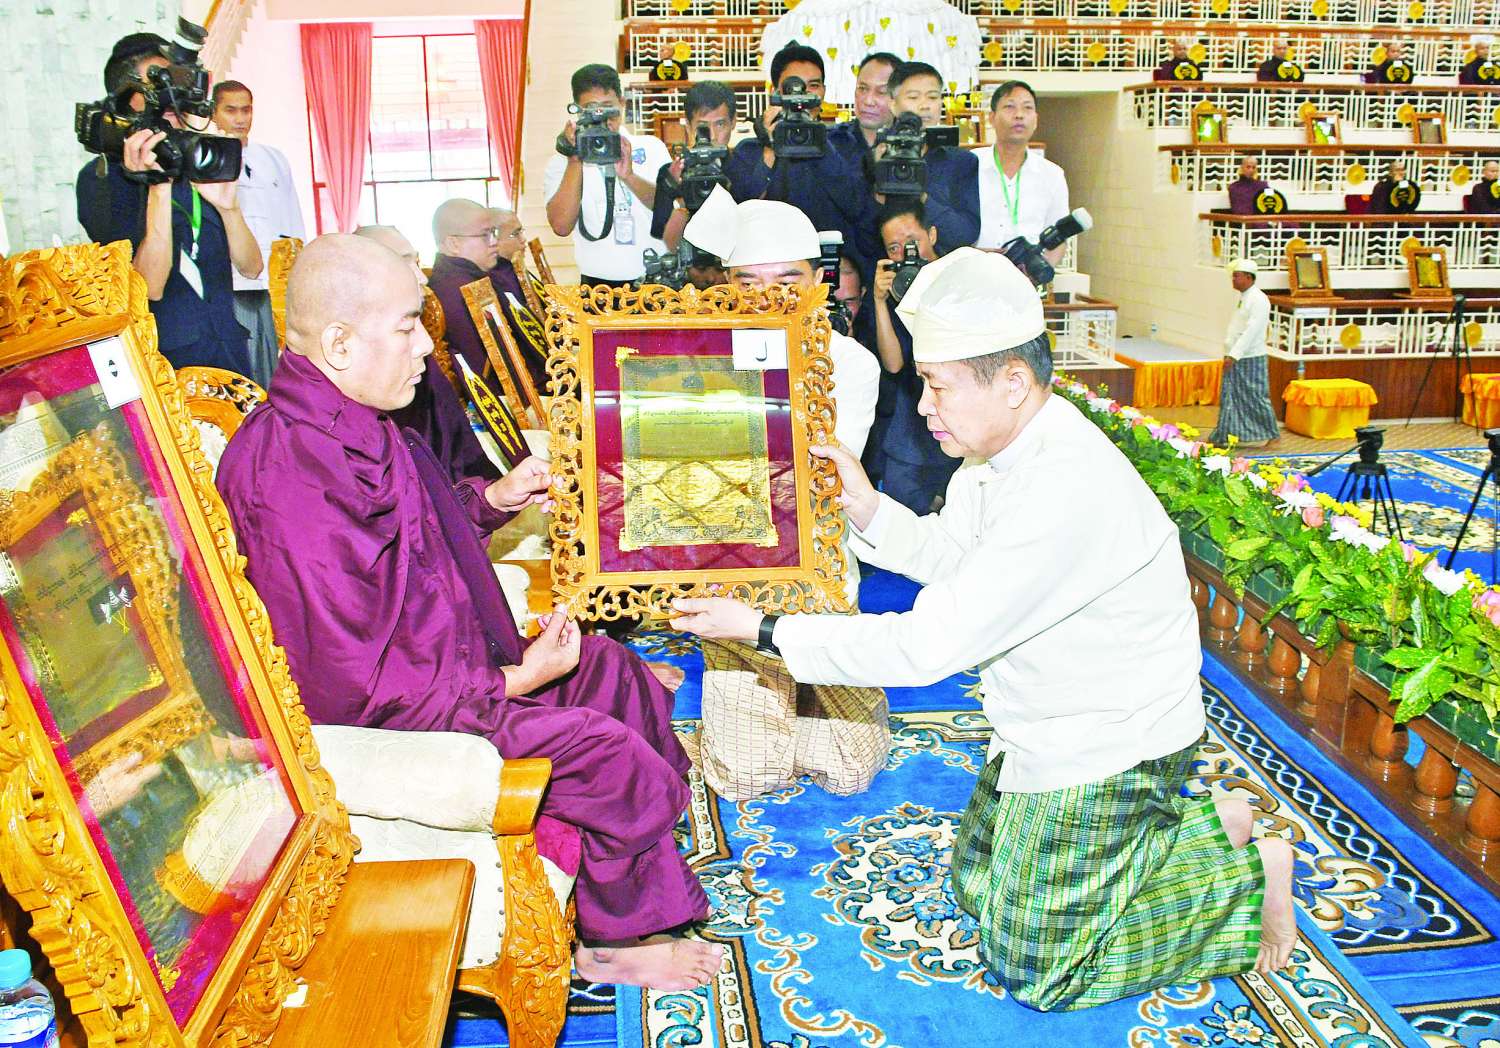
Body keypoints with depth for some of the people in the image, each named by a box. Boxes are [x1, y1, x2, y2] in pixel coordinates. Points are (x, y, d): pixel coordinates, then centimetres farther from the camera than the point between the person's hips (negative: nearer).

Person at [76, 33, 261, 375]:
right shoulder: (101, 178, -4)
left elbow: (251, 267, 2)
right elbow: (150, 287, -16)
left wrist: (228, 205, -16)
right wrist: (159, 187, -22)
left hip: (230, 350, 5)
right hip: (165, 361, -4)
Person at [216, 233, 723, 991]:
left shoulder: (342, 427, 2)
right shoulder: (296, 479, -32)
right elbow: (358, 687, -31)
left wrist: (493, 499, 6)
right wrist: (512, 683, -23)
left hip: (440, 662, 11)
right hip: (385, 728, -11)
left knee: (608, 666, 15)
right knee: (611, 753, -13)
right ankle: (610, 942, 15)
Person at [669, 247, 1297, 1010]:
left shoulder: (1065, 491, -35)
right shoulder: (1004, 450, -5)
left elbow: (924, 647, -32)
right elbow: (945, 552, 12)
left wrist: (763, 629, -26)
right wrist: (865, 509, -7)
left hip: (1108, 745, -9)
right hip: (1044, 732, 9)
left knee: (1034, 971, 1)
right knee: (977, 884, 22)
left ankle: (1247, 870, 14)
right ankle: (1203, 824, 28)